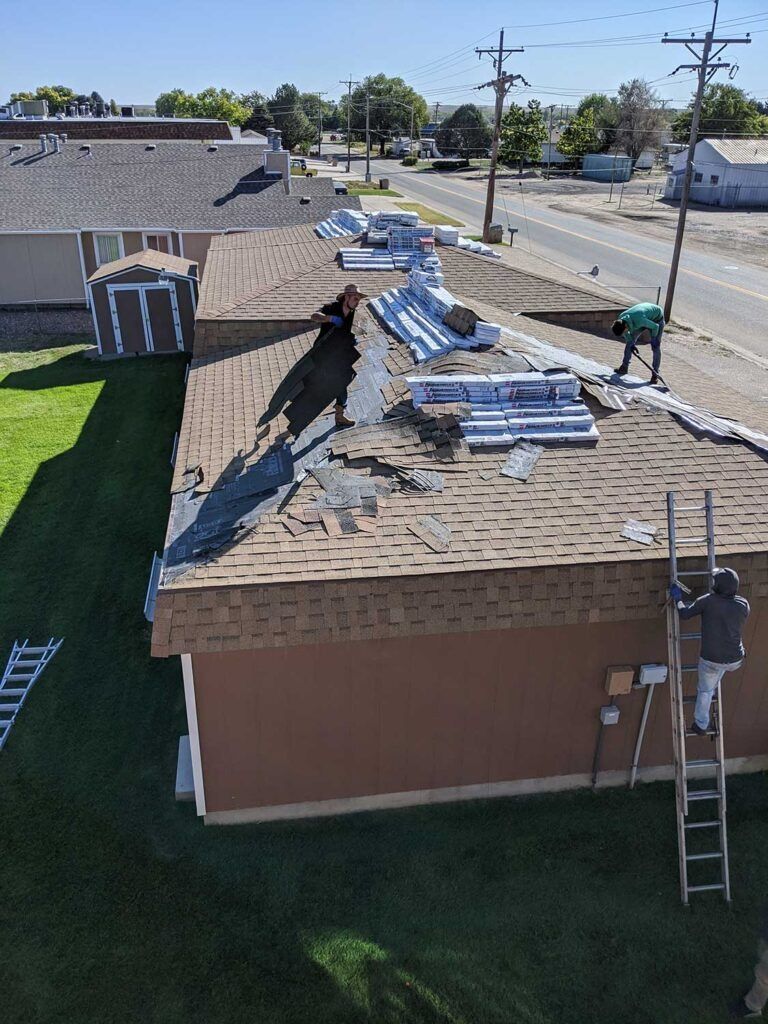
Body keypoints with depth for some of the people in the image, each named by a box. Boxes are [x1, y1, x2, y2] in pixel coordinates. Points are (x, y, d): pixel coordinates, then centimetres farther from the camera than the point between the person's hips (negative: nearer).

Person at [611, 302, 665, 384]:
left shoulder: (639, 320, -46)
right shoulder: (621, 319, -25)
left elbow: (655, 326, -28)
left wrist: (653, 338, -14)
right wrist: (631, 344, -5)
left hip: (656, 319, -6)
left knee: (655, 346, -9)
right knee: (630, 341, 2)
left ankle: (655, 374, 0)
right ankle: (624, 367, 14)